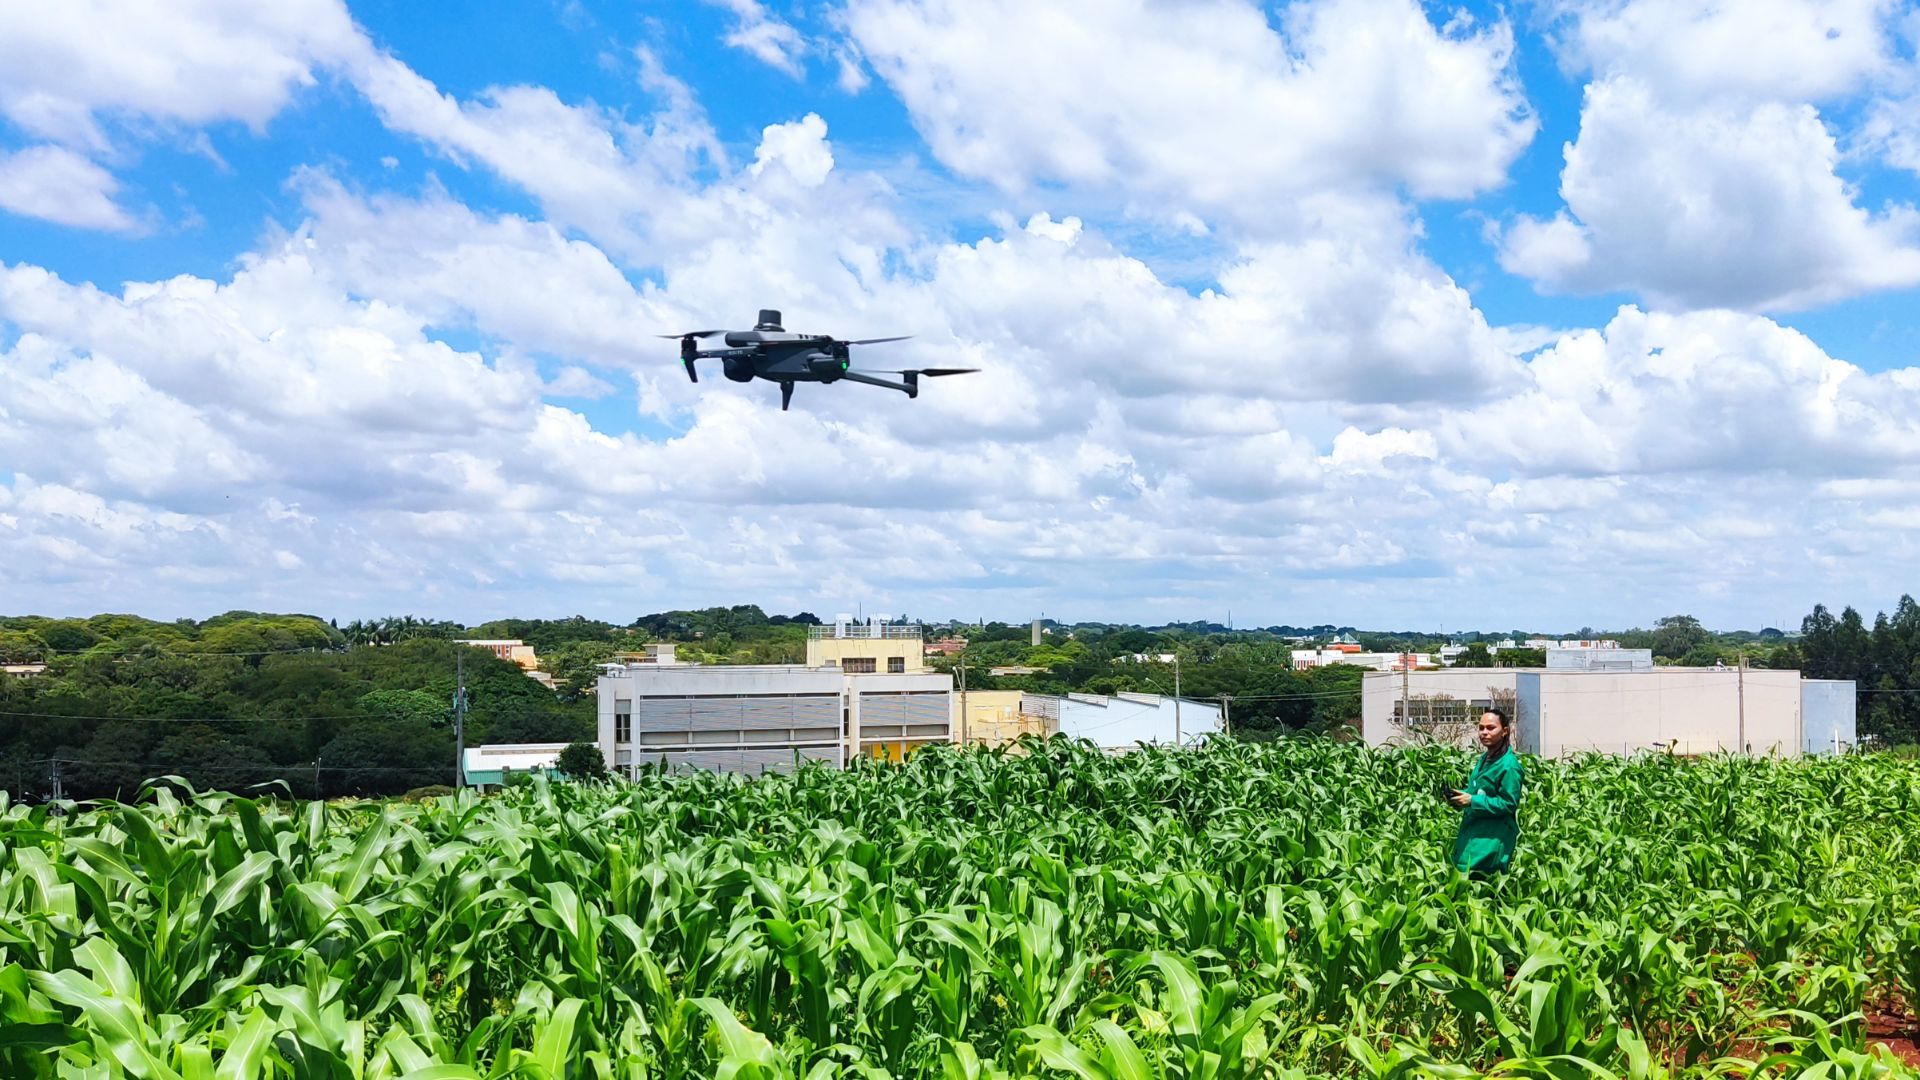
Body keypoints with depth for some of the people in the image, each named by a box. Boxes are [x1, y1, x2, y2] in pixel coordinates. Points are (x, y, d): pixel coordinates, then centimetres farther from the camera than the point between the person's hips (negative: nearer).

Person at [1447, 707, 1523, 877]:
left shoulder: (1508, 765, -14)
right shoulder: (1484, 758, 12)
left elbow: (1509, 804, -15)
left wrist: (1473, 801, -20)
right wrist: (1460, 799, 3)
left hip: (1493, 838, -9)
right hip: (1473, 831, 9)